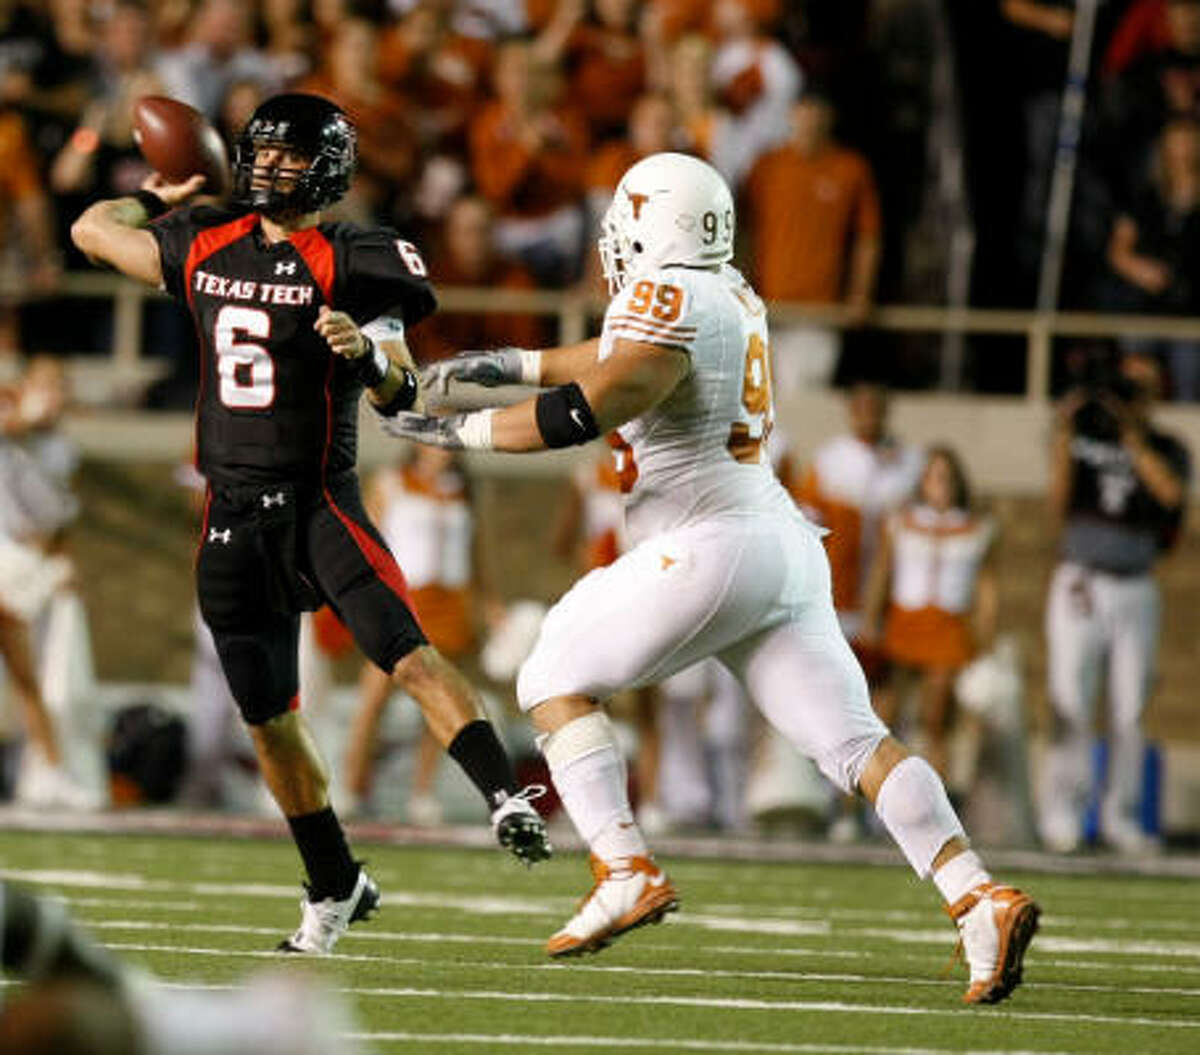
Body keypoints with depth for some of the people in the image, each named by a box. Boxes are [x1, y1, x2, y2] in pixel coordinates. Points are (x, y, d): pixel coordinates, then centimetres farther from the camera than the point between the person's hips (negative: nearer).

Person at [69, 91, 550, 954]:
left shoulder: (350, 261, -7)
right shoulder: (207, 249, 7)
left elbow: (401, 394, -11)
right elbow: (93, 230, 22)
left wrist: (366, 354, -29)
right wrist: (159, 198, 28)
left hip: (318, 502, -5)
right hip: (233, 517, 5)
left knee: (408, 654, -26)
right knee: (271, 721, 9)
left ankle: (506, 798, -31)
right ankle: (334, 888, 23)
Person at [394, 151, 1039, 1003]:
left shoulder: (671, 299, -10)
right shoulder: (730, 297, 17)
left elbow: (583, 412, -14)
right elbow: (622, 358, 34)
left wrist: (459, 430, -4)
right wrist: (511, 365, 37)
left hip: (713, 545, -8)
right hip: (784, 547, 8)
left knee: (555, 679, 6)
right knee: (855, 740, 1)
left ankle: (627, 871, -4)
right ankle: (981, 898, -13)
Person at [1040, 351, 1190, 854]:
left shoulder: (1165, 449, 7)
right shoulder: (1085, 434, 5)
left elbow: (1171, 492, -15)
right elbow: (1059, 504, -6)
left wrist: (1131, 434, -19)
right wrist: (1064, 432, -15)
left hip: (1136, 590, 2)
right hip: (1080, 584, -2)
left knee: (1129, 709, 2)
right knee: (1071, 704, -6)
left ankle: (1120, 817, 7)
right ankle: (1061, 813, -5)